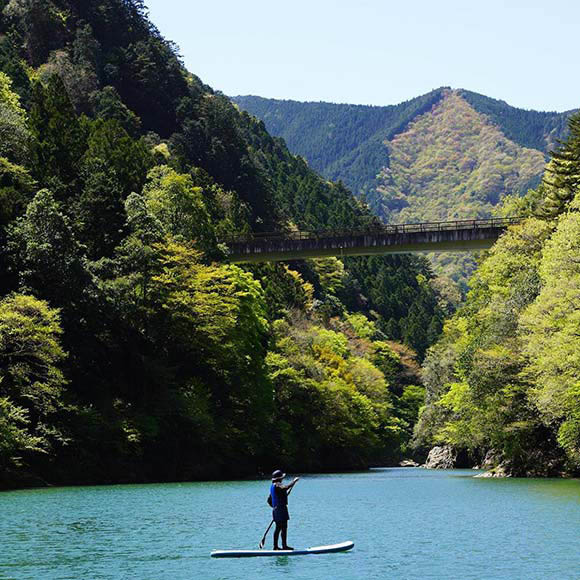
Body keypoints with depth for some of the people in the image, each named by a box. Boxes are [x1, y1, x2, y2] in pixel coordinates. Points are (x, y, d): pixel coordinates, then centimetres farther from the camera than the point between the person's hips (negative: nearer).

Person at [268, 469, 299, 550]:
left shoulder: (272, 486, 18)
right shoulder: (277, 485, -12)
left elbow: (269, 500, 24)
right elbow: (286, 488, -34)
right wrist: (294, 481, -23)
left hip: (275, 509, 10)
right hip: (281, 508, -10)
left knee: (278, 528, 12)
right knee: (284, 527, -9)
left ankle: (275, 546, 14)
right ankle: (284, 545, -10)